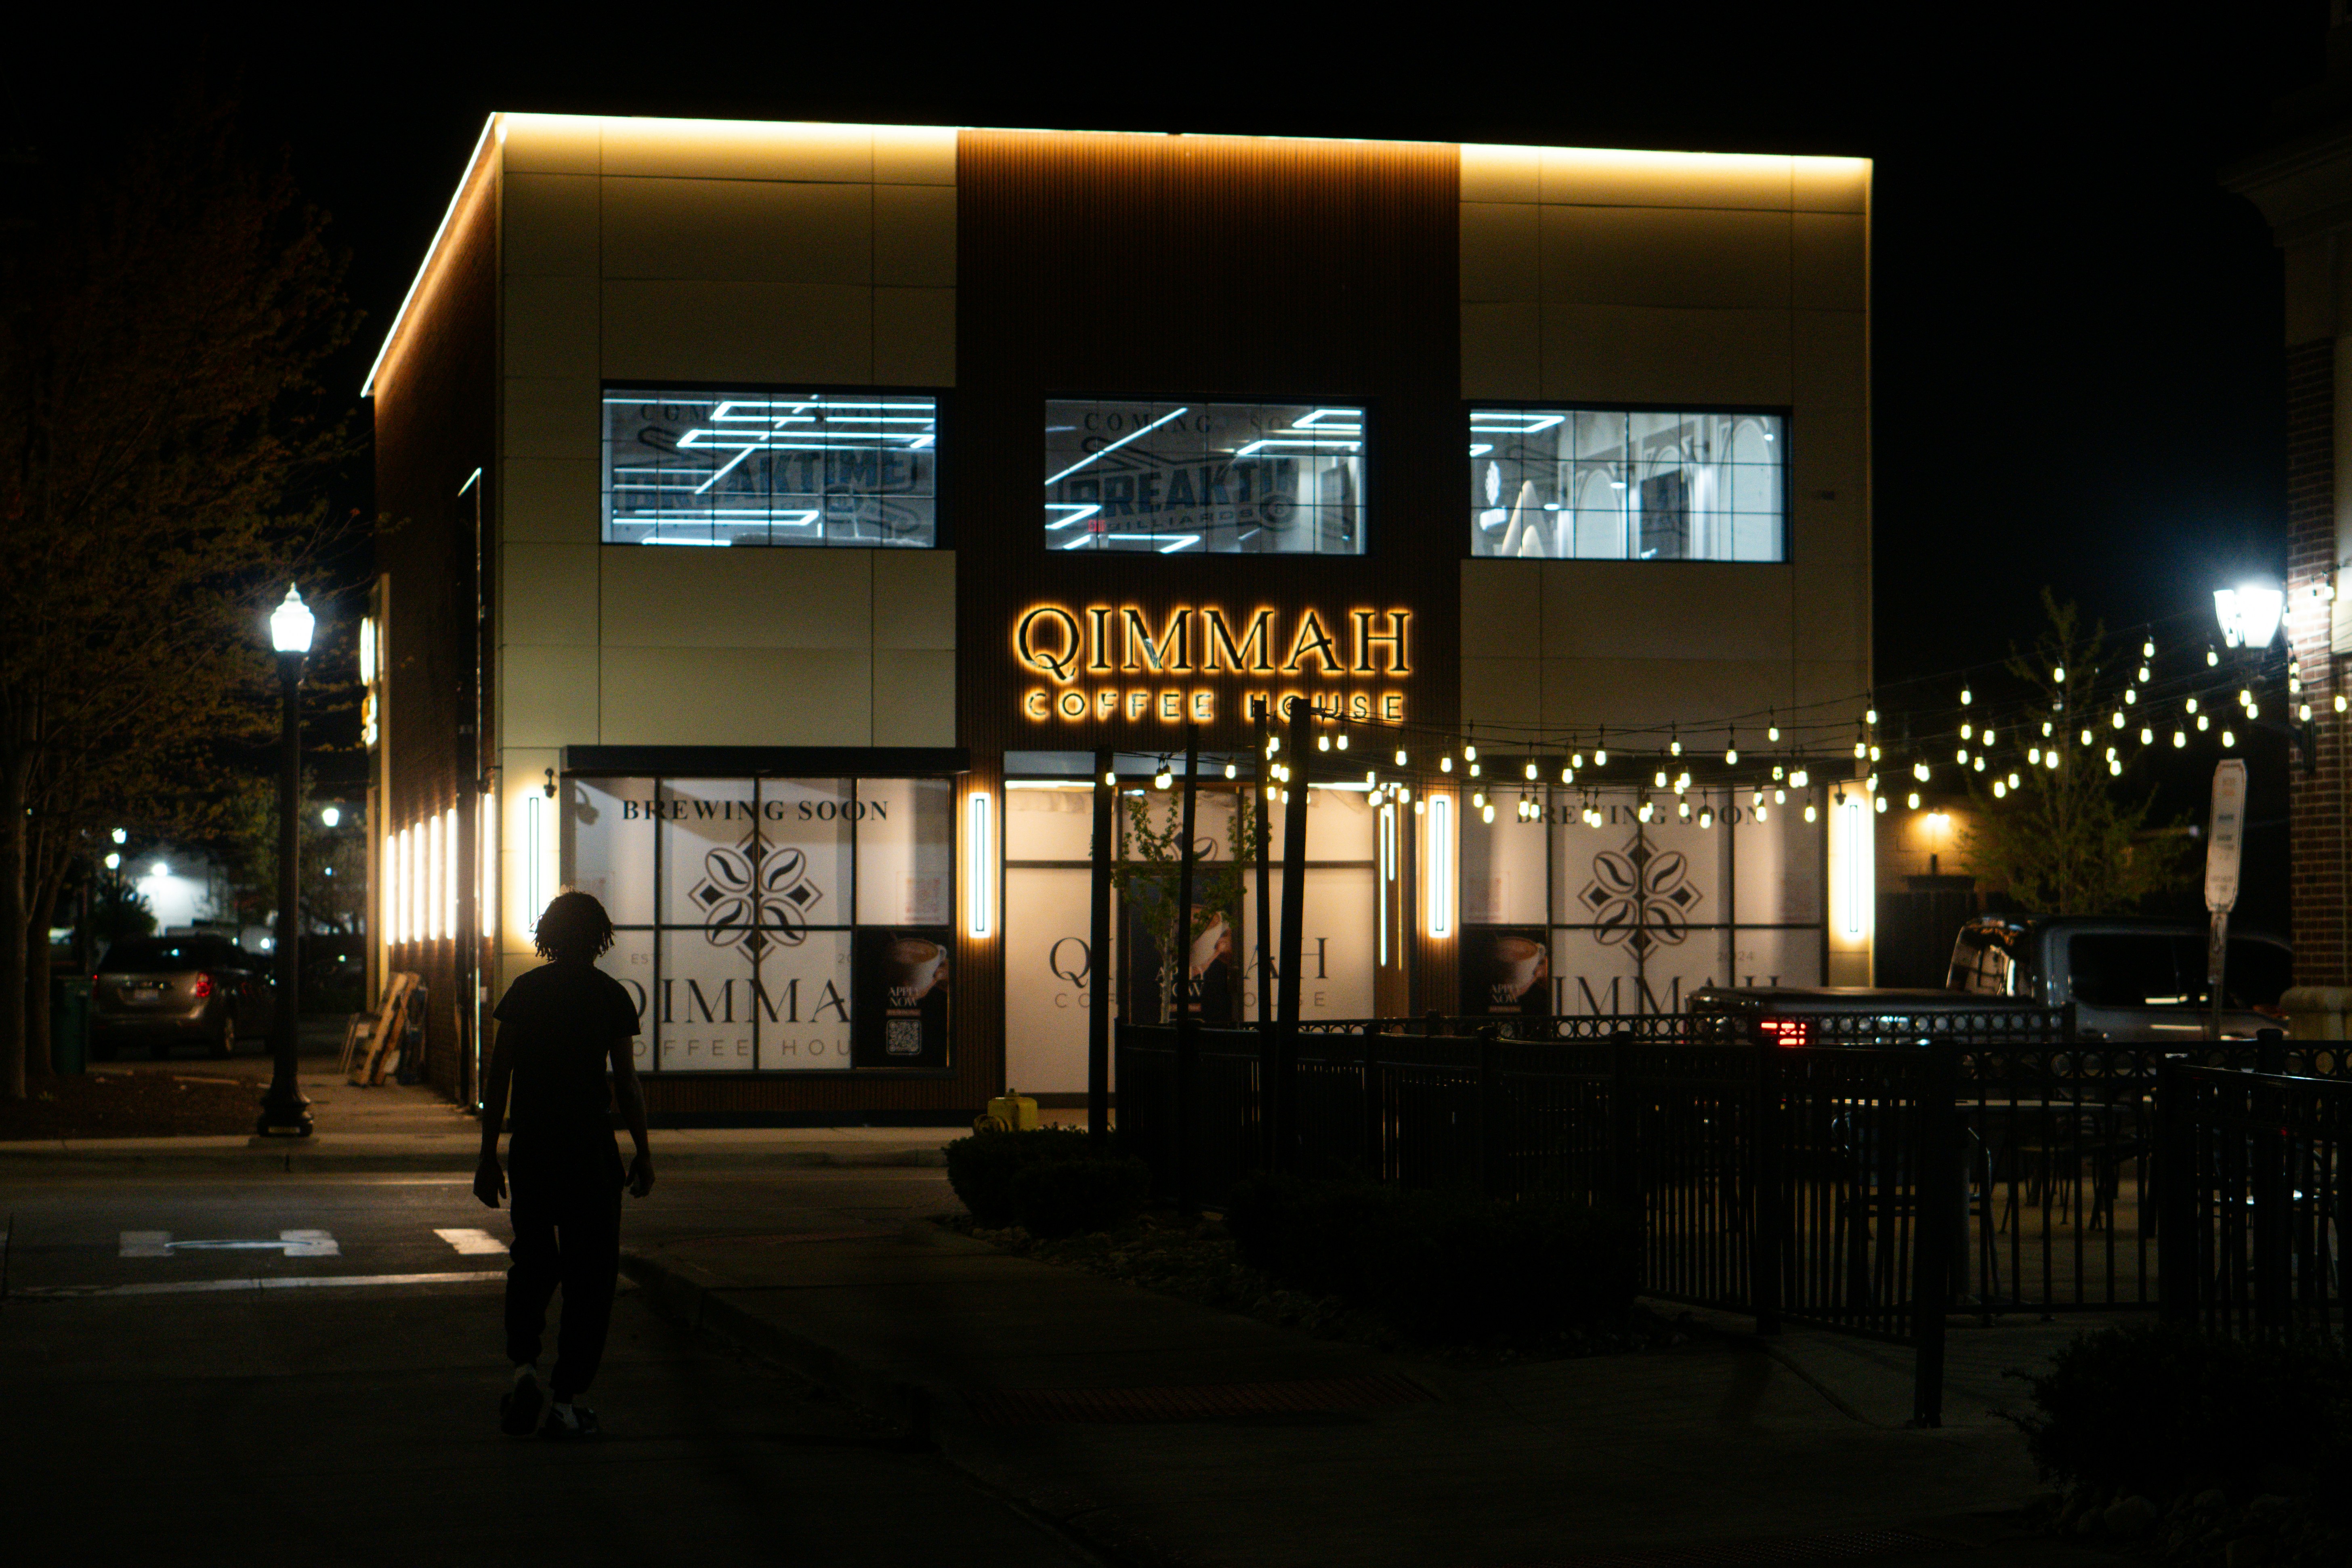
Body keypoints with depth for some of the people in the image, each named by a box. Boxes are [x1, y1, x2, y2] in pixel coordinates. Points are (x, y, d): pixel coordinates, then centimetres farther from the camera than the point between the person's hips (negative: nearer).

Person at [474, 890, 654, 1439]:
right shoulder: (611, 997, -4)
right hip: (591, 1151, -3)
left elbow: (498, 1078, 2)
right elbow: (627, 1085, -6)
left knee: (532, 1260, 18)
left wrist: (488, 1156, 7)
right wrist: (644, 1155, 4)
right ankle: (566, 1401, 3)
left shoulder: (523, 991, 2)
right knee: (589, 1272, 6)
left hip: (531, 1149, 3)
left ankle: (523, 1364, -4)